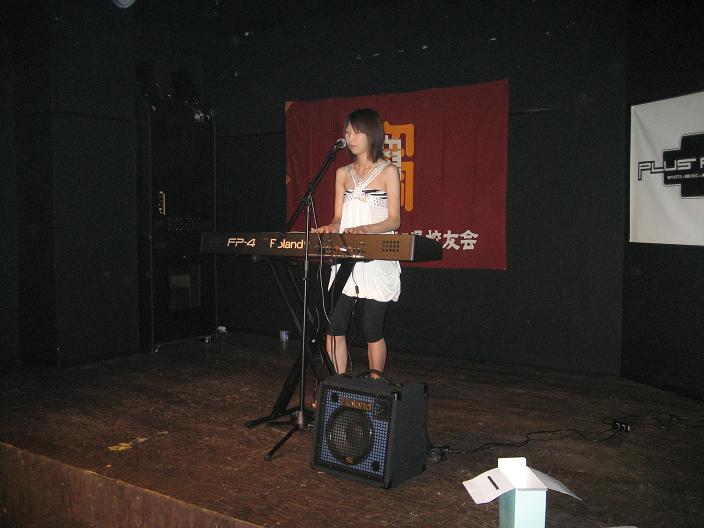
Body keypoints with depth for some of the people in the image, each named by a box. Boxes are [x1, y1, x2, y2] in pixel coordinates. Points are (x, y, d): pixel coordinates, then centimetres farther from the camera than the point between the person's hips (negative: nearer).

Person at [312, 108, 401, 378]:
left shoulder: (388, 171, 1)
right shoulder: (343, 173, 15)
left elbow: (394, 220, -4)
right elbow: (338, 217, 14)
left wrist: (365, 229, -22)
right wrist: (330, 229, -9)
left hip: (377, 259, -4)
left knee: (372, 329, -2)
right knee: (334, 327, -1)